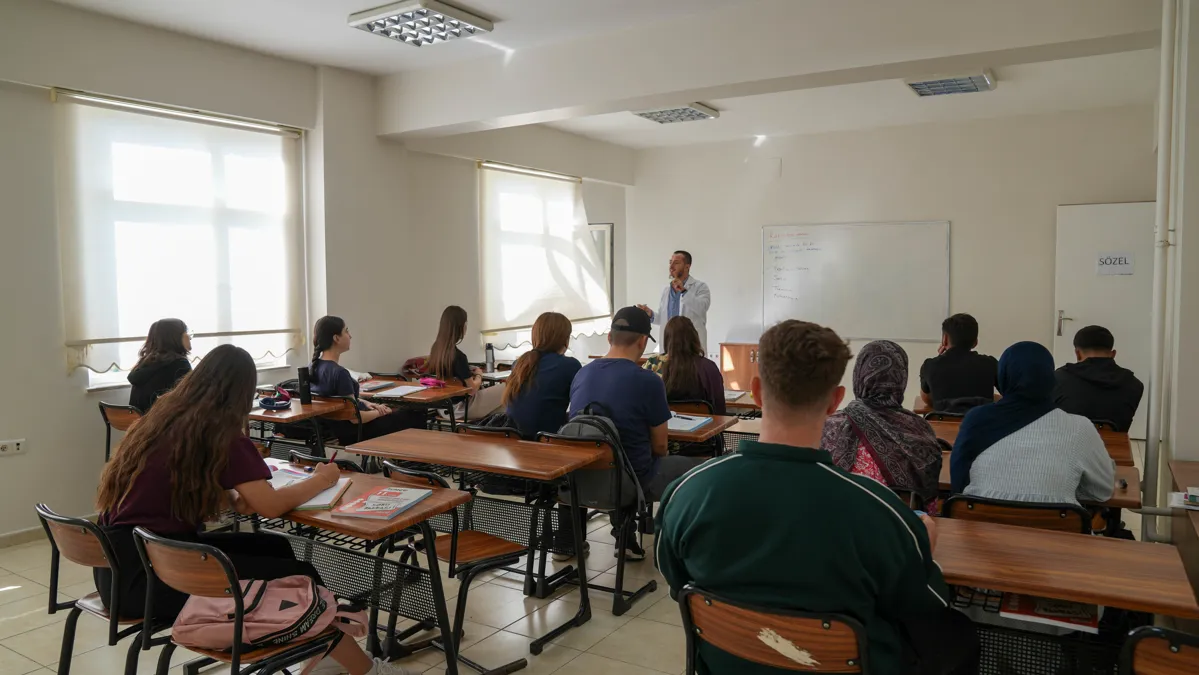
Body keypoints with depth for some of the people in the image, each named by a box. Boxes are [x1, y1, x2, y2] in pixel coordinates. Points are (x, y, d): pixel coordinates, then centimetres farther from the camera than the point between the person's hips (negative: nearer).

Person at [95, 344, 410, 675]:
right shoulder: (220, 432, -14)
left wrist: (230, 496, 8)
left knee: (275, 548, 13)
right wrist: (321, 480, 3)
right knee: (300, 579, -3)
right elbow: (270, 506, -13)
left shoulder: (164, 418, 8)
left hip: (121, 560, 8)